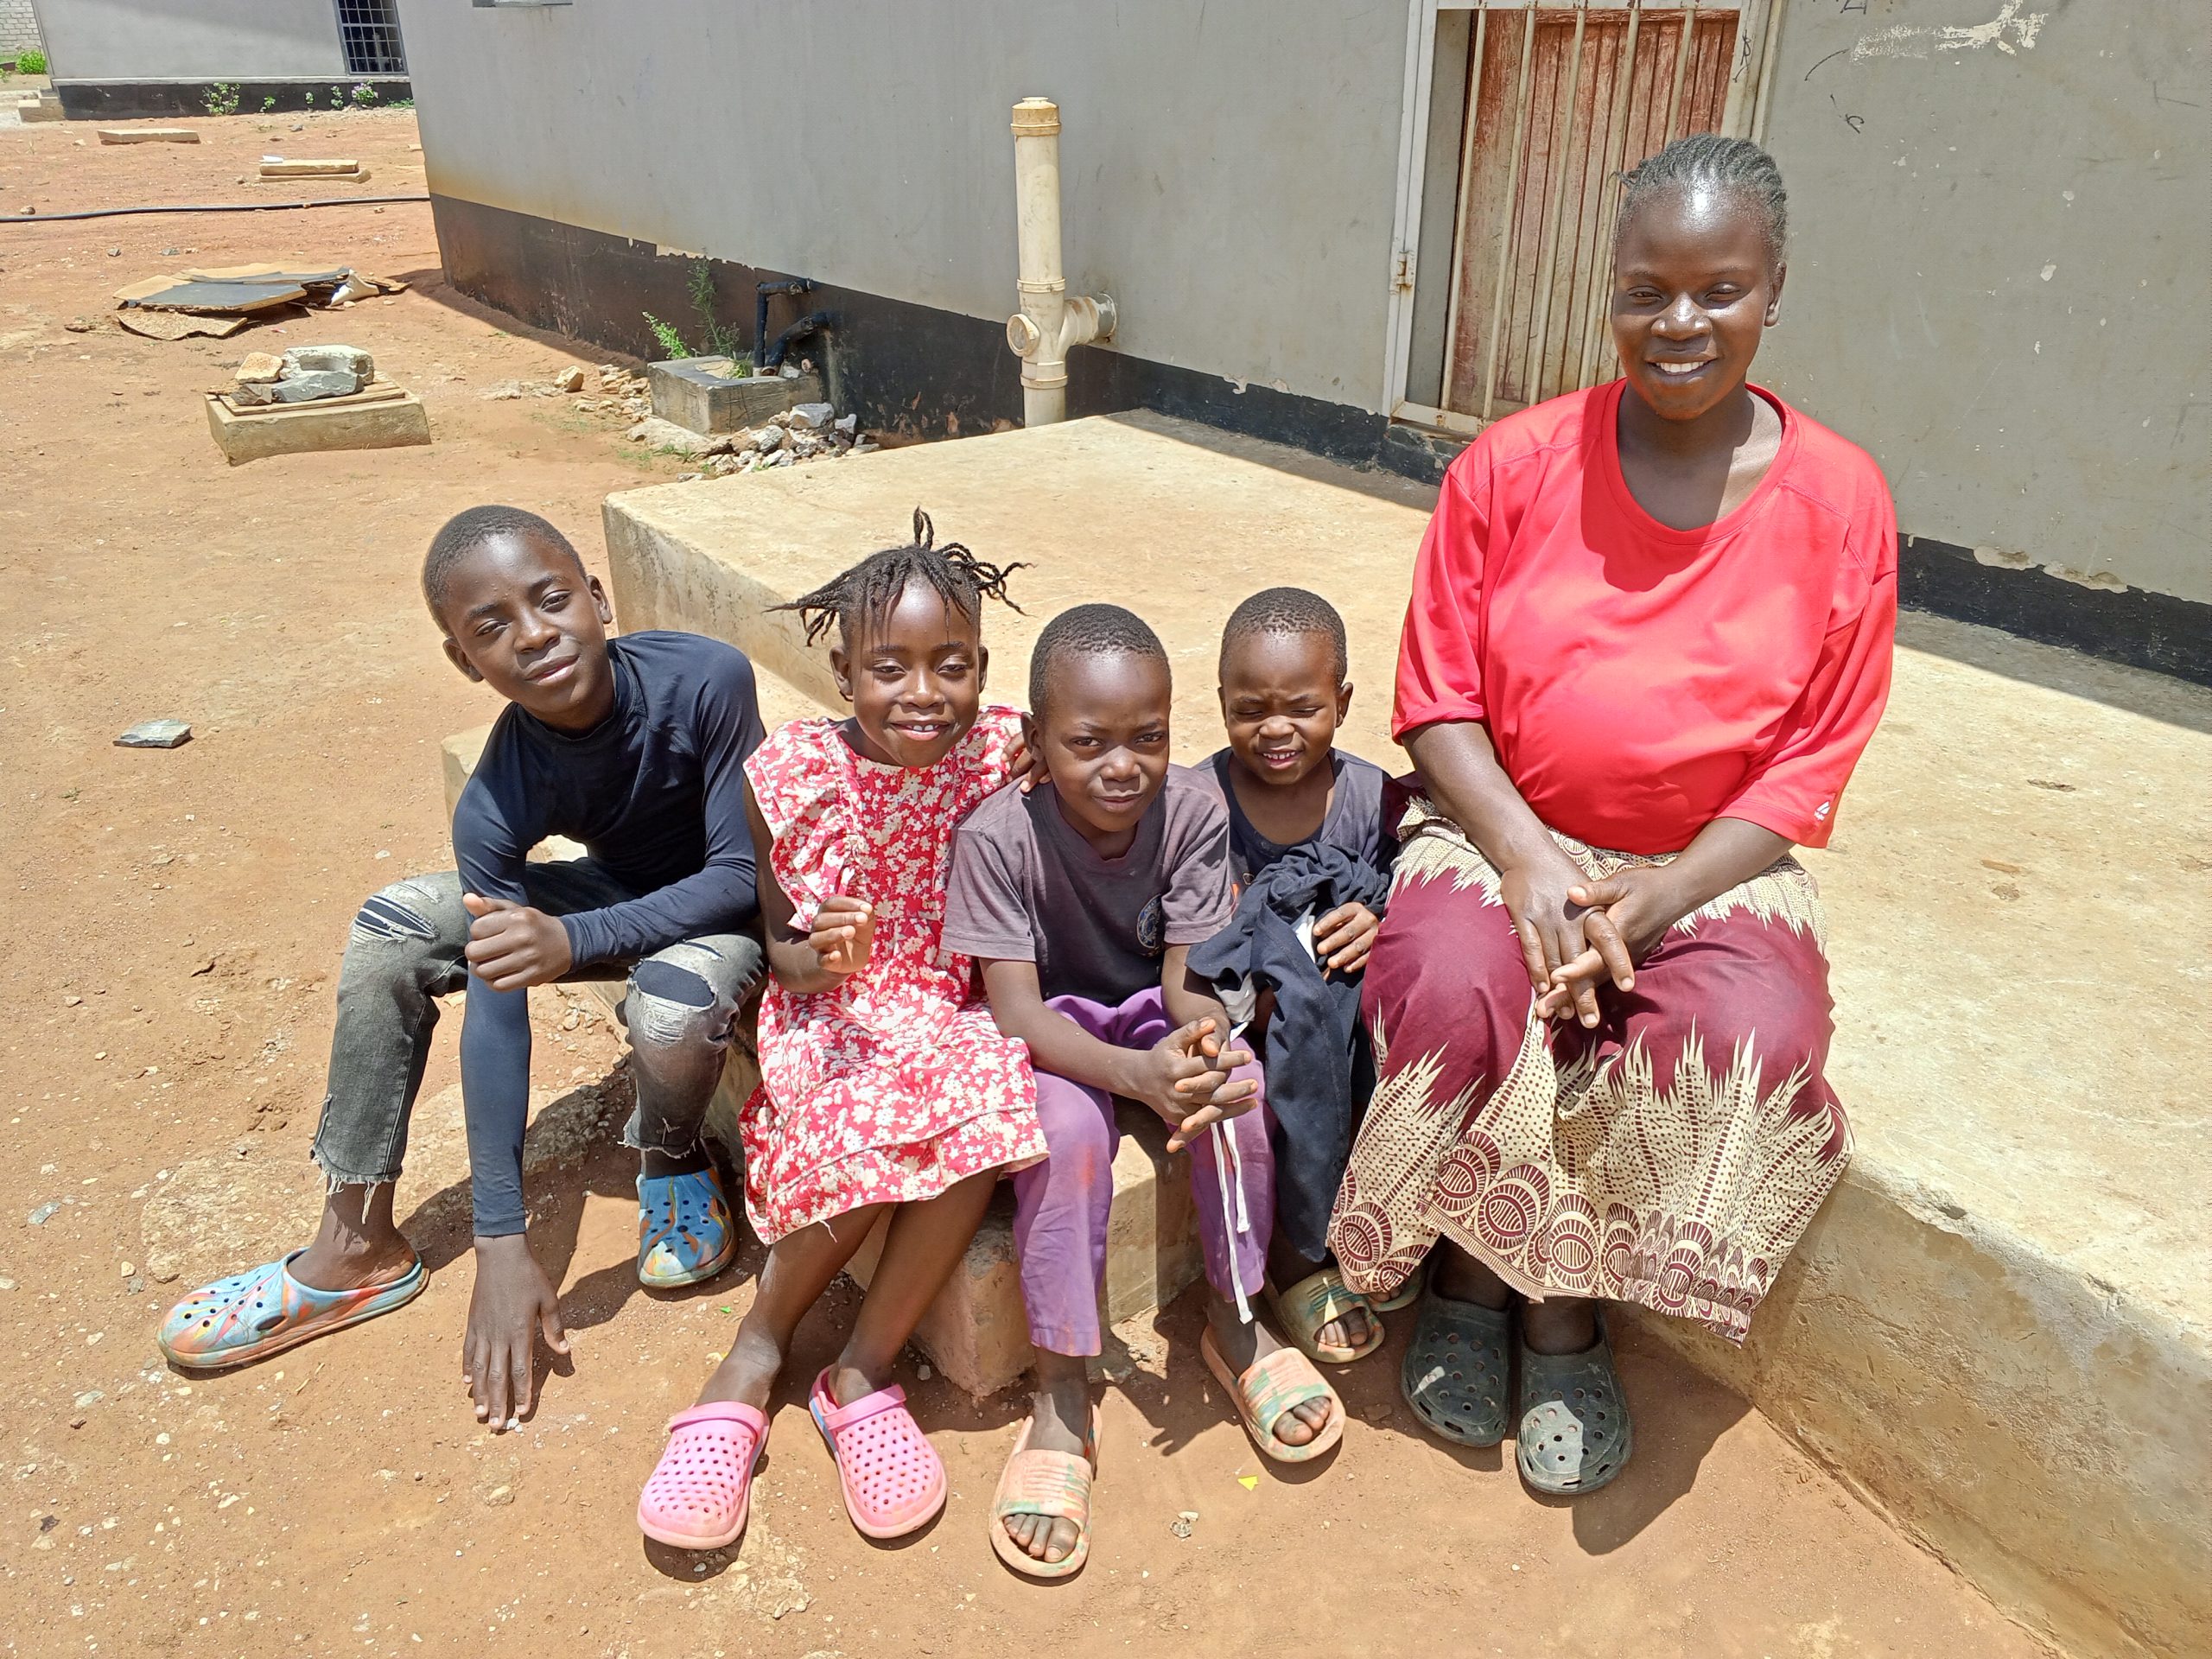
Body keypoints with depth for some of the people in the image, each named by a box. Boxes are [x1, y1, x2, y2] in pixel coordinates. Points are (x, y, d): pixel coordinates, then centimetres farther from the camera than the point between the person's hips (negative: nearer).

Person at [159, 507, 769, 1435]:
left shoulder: (706, 679, -31)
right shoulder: (498, 801, -24)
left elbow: (744, 870, -25)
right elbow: (495, 1016, -24)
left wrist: (575, 940, -40)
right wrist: (502, 1245, -26)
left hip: (723, 908, -3)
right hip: (614, 891, 4)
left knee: (672, 1008, -37)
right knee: (388, 929, -12)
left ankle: (673, 1165, 0)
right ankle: (356, 1248, 0)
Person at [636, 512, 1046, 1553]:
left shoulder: (1001, 756, -6)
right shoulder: (789, 773, -8)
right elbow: (773, 943, -1)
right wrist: (812, 958, -21)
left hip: (949, 1016, 2)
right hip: (829, 1016, -1)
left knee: (989, 1108, -32)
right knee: (877, 1121, -33)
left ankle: (862, 1369, -12)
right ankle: (754, 1361, -7)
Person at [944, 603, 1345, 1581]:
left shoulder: (1192, 812, -16)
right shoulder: (996, 835, -23)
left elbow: (1190, 975, -16)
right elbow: (1015, 1007, -27)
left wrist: (1200, 1047, -41)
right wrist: (1135, 1074, -44)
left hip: (1156, 1016, 3)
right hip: (1053, 1033, -2)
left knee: (1236, 1087, -27)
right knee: (1069, 1127, -33)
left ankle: (1234, 1321, -3)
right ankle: (1060, 1393, -16)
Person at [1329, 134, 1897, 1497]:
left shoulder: (1839, 502, -3)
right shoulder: (1514, 465, -4)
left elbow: (1810, 768, -3)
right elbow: (1438, 701, -3)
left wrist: (1654, 899, -17)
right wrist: (1527, 859, -19)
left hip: (1712, 868, 1)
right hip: (1506, 834, 0)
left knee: (1759, 1036, -29)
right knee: (1455, 990, -31)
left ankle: (1569, 1316, -2)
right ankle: (1470, 1280, 0)